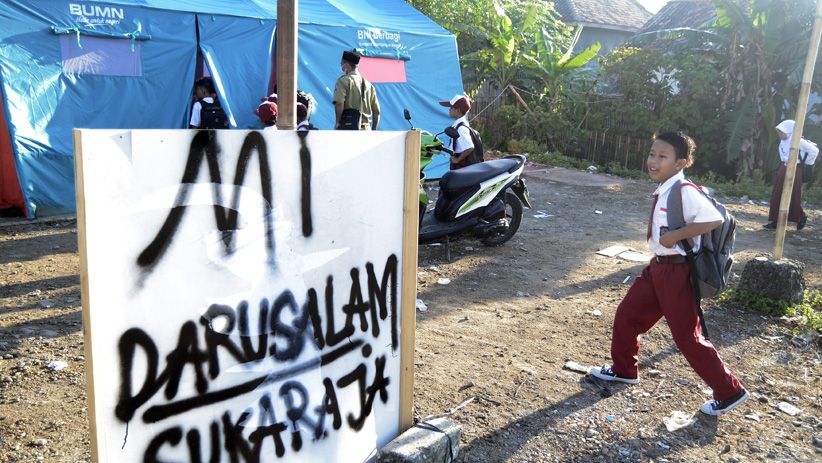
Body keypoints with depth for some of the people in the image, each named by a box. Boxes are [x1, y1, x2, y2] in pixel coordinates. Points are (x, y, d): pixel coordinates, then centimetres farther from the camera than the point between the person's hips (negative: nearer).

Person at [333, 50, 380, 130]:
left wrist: (337, 122, -6)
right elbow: (377, 111, 16)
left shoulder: (343, 80, 0)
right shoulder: (369, 84, 16)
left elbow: (339, 103, -16)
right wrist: (373, 131, 23)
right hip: (366, 129, 5)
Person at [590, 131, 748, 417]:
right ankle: (624, 370, 38)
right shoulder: (662, 191, 8)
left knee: (687, 337, 0)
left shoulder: (685, 191, -20)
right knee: (627, 316, 16)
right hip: (658, 267, 9)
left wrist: (676, 235, -27)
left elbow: (714, 219, -30)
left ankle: (729, 392, 18)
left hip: (677, 271, -9)